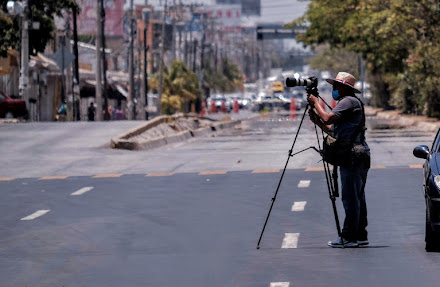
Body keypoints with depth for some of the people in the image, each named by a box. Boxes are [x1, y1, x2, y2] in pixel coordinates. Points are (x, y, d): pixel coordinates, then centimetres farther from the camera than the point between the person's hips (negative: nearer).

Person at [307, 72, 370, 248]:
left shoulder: (349, 101, -9)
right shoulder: (349, 102, 23)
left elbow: (328, 118, -21)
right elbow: (334, 131, 24)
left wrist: (316, 104, -6)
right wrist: (317, 121, 16)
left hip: (352, 158, -11)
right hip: (360, 155, 11)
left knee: (350, 198, -8)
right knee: (357, 198, 12)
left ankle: (349, 237, -7)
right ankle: (360, 235, 15)